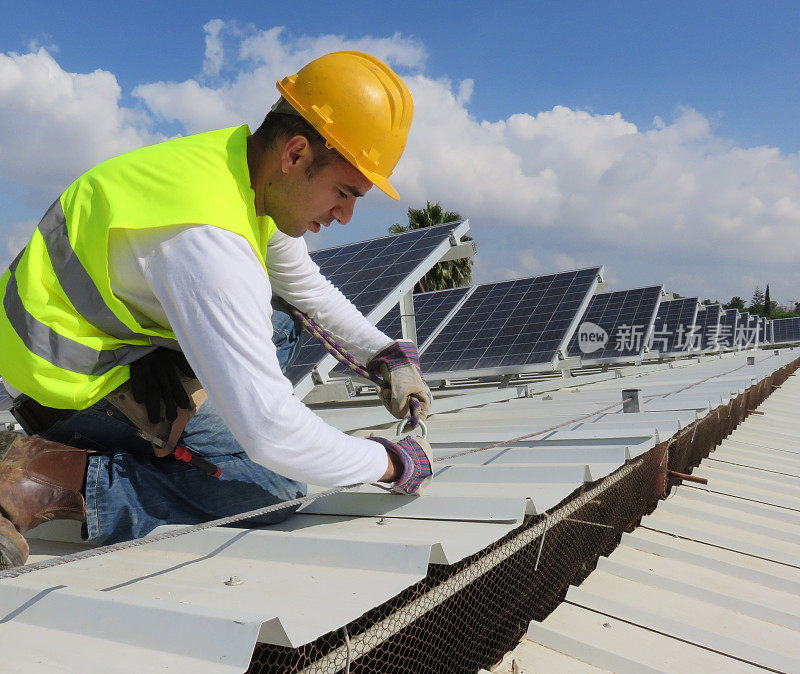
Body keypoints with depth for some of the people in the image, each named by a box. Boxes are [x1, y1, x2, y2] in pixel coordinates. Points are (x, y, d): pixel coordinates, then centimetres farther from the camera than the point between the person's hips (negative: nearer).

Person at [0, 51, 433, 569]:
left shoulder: (249, 165, -5)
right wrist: (392, 464, -21)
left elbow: (307, 285, 12)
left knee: (281, 322, 13)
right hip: (64, 384, -9)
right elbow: (271, 435, -36)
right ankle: (54, 481, -12)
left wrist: (389, 354, 3)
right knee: (276, 487, -14)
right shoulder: (208, 240, -35)